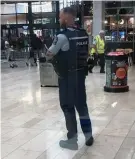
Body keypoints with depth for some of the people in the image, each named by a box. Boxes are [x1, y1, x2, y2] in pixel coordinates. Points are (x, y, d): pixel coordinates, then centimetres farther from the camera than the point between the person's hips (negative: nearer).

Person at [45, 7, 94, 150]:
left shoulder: (62, 36, -17)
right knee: (81, 104, 16)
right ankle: (88, 135, 23)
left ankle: (72, 140, 11)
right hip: (81, 74, 7)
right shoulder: (84, 34, 6)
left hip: (67, 76, -7)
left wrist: (56, 58, 10)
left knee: (68, 106, 4)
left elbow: (48, 56, -10)